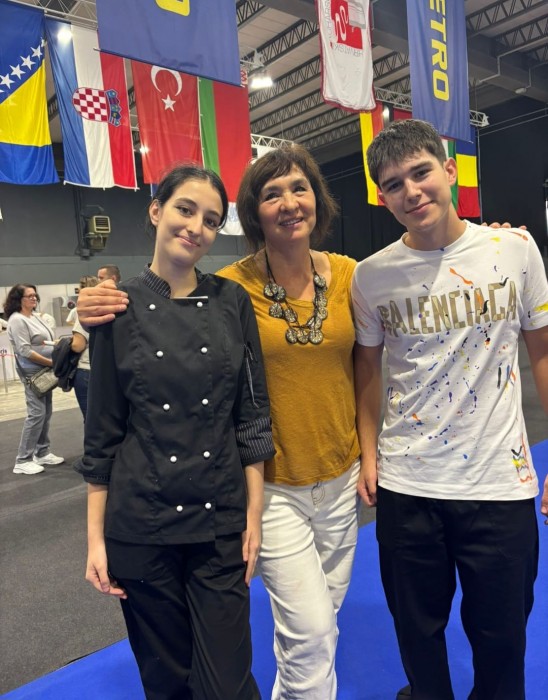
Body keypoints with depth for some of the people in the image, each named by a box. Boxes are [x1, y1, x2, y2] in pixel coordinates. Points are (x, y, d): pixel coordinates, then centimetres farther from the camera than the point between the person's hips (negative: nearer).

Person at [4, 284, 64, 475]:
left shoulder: (35, 316, 13)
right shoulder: (17, 320, -13)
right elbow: (25, 351, -19)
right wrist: (51, 362, -18)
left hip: (44, 370, 9)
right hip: (32, 372, -9)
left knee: (46, 412, 12)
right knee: (37, 413, -10)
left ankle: (42, 453, 22)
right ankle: (23, 461, -2)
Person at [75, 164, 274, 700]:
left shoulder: (233, 302, -1)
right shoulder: (119, 309, -4)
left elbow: (252, 412, 1)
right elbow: (102, 429, 0)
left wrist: (254, 512, -1)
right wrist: (95, 536, 1)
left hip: (221, 521, 1)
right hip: (139, 525, 0)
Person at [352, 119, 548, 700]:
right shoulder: (371, 275, -4)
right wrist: (368, 451, 1)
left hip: (501, 479, 0)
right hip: (405, 484, 1)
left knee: (501, 635, 16)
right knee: (417, 630, 18)